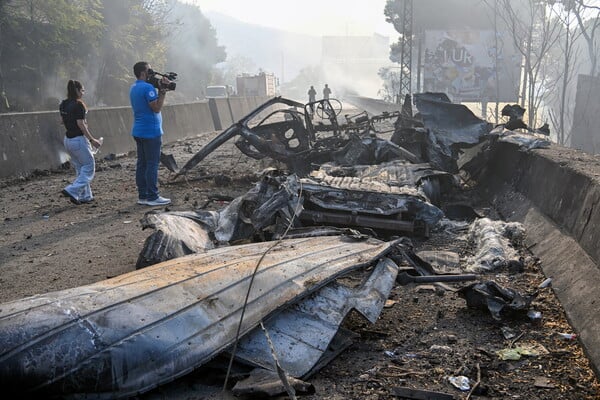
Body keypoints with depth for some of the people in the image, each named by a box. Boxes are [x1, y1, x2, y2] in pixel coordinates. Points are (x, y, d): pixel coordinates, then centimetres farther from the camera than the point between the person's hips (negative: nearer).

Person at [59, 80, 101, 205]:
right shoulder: (78, 104, -16)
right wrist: (92, 140, -13)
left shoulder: (63, 104, 8)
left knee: (80, 168, 17)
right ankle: (72, 191, -9)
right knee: (89, 167, 3)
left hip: (68, 139, 9)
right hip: (79, 139, -9)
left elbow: (64, 122, 15)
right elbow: (81, 125, -18)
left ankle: (85, 196, 20)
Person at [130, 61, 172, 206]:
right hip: (151, 132, -9)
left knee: (142, 164, 10)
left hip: (138, 132, 9)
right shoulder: (147, 87, -15)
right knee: (152, 164, -5)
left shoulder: (133, 88, 15)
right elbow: (157, 107, -18)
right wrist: (163, 91, -13)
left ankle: (143, 196, 13)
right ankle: (152, 197, -3)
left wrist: (160, 90, 8)